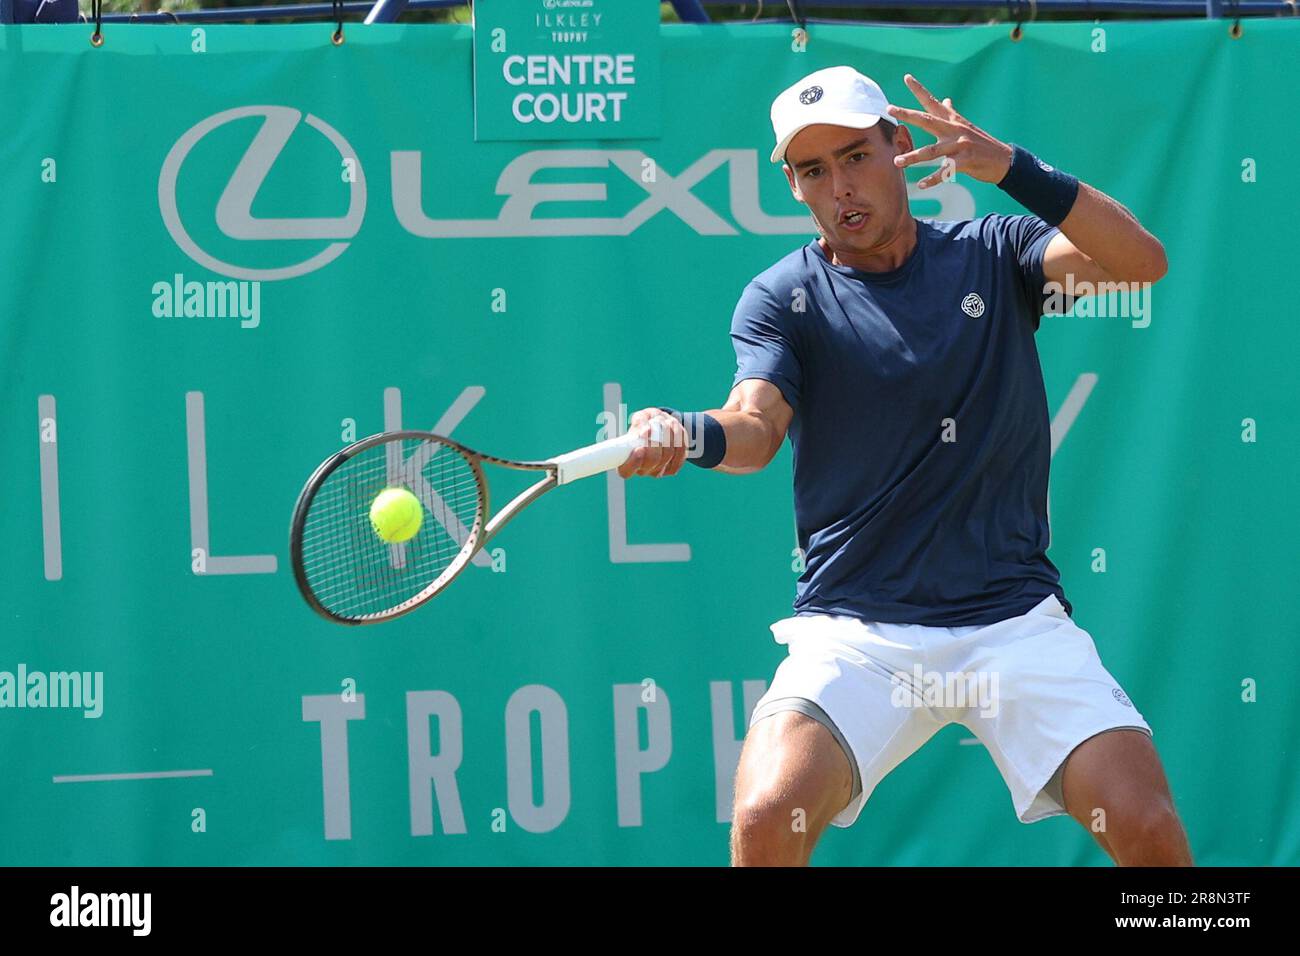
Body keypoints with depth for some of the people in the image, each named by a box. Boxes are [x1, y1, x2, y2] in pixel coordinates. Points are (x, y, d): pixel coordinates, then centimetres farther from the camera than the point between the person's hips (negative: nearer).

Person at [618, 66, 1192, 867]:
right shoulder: (783, 298, 3)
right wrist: (692, 434, -38)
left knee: (1146, 827, -16)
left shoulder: (992, 254, 6)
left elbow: (1141, 260, -9)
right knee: (766, 821, -24)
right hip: (855, 632, -1)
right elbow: (757, 426, -14)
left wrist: (1013, 168, -23)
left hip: (1015, 618, 1)